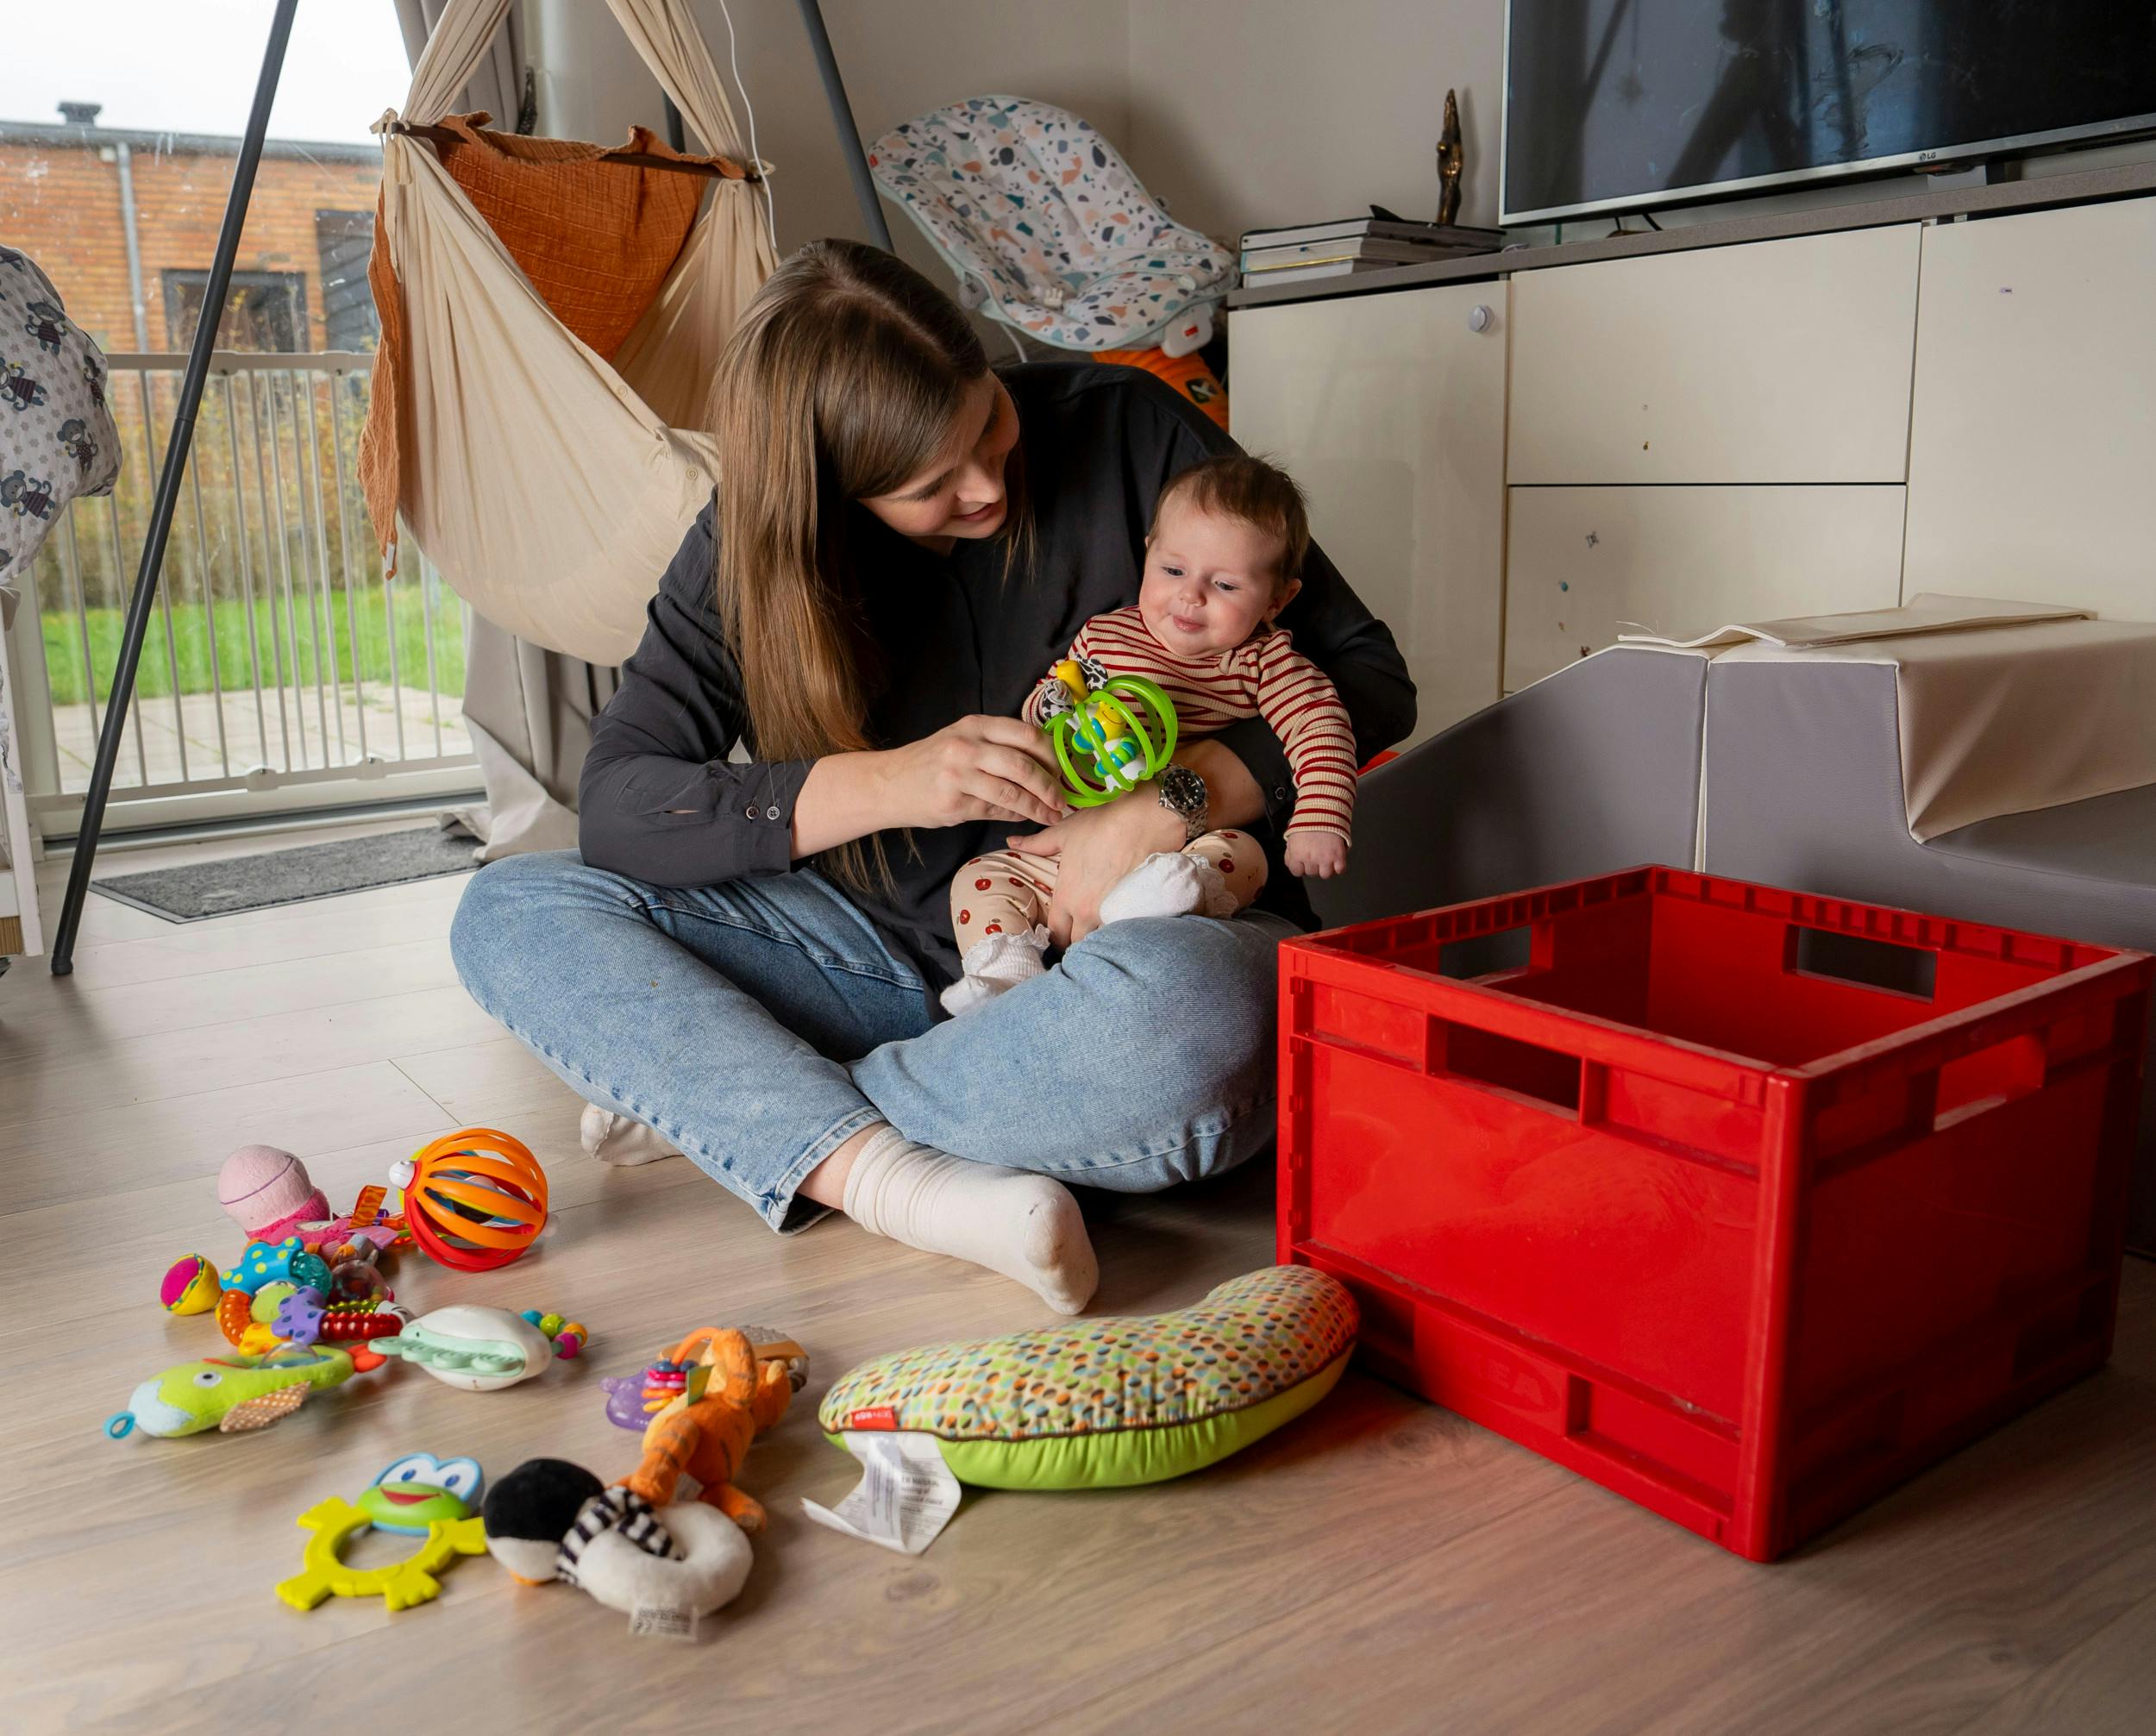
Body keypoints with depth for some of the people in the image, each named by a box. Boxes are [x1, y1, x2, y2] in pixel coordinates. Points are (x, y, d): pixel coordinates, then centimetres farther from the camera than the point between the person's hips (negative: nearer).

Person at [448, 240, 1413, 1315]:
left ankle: (731, 1104, -17)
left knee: (1170, 1017, -41)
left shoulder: (1124, 432, -9)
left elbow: (1367, 675, -6)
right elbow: (614, 807, -8)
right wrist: (883, 785, -21)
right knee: (510, 912, -10)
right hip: (905, 947, 3)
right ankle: (891, 1179, -29)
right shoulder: (754, 549, -2)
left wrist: (1163, 810, -23)